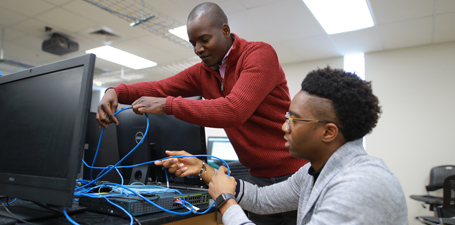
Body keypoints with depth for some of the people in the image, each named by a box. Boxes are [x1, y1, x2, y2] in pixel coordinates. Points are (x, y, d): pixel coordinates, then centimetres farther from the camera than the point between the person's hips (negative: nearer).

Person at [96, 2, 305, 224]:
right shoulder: (202, 72, 5)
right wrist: (116, 92, -12)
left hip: (292, 172, -5)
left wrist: (167, 105, -25)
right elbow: (160, 87, 7)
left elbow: (234, 110, -28)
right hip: (257, 176, 6)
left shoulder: (260, 54, -16)